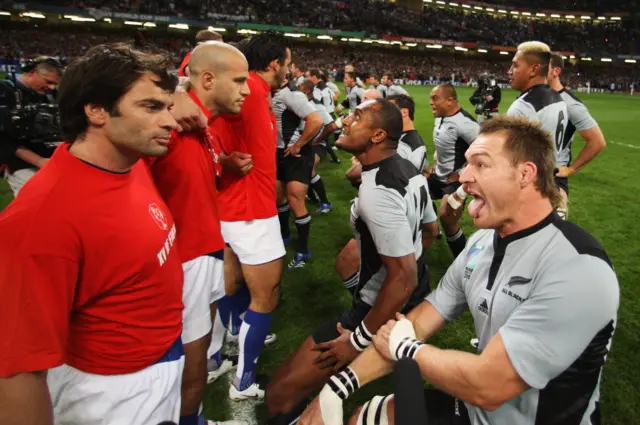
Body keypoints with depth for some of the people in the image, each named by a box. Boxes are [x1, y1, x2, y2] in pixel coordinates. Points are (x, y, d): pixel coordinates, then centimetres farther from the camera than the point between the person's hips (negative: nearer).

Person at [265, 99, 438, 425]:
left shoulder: (376, 192, -29)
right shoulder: (410, 170, -1)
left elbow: (403, 277, -30)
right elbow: (429, 230, 14)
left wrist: (360, 340, -21)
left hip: (386, 306, -9)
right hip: (417, 292, 9)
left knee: (281, 393, -10)